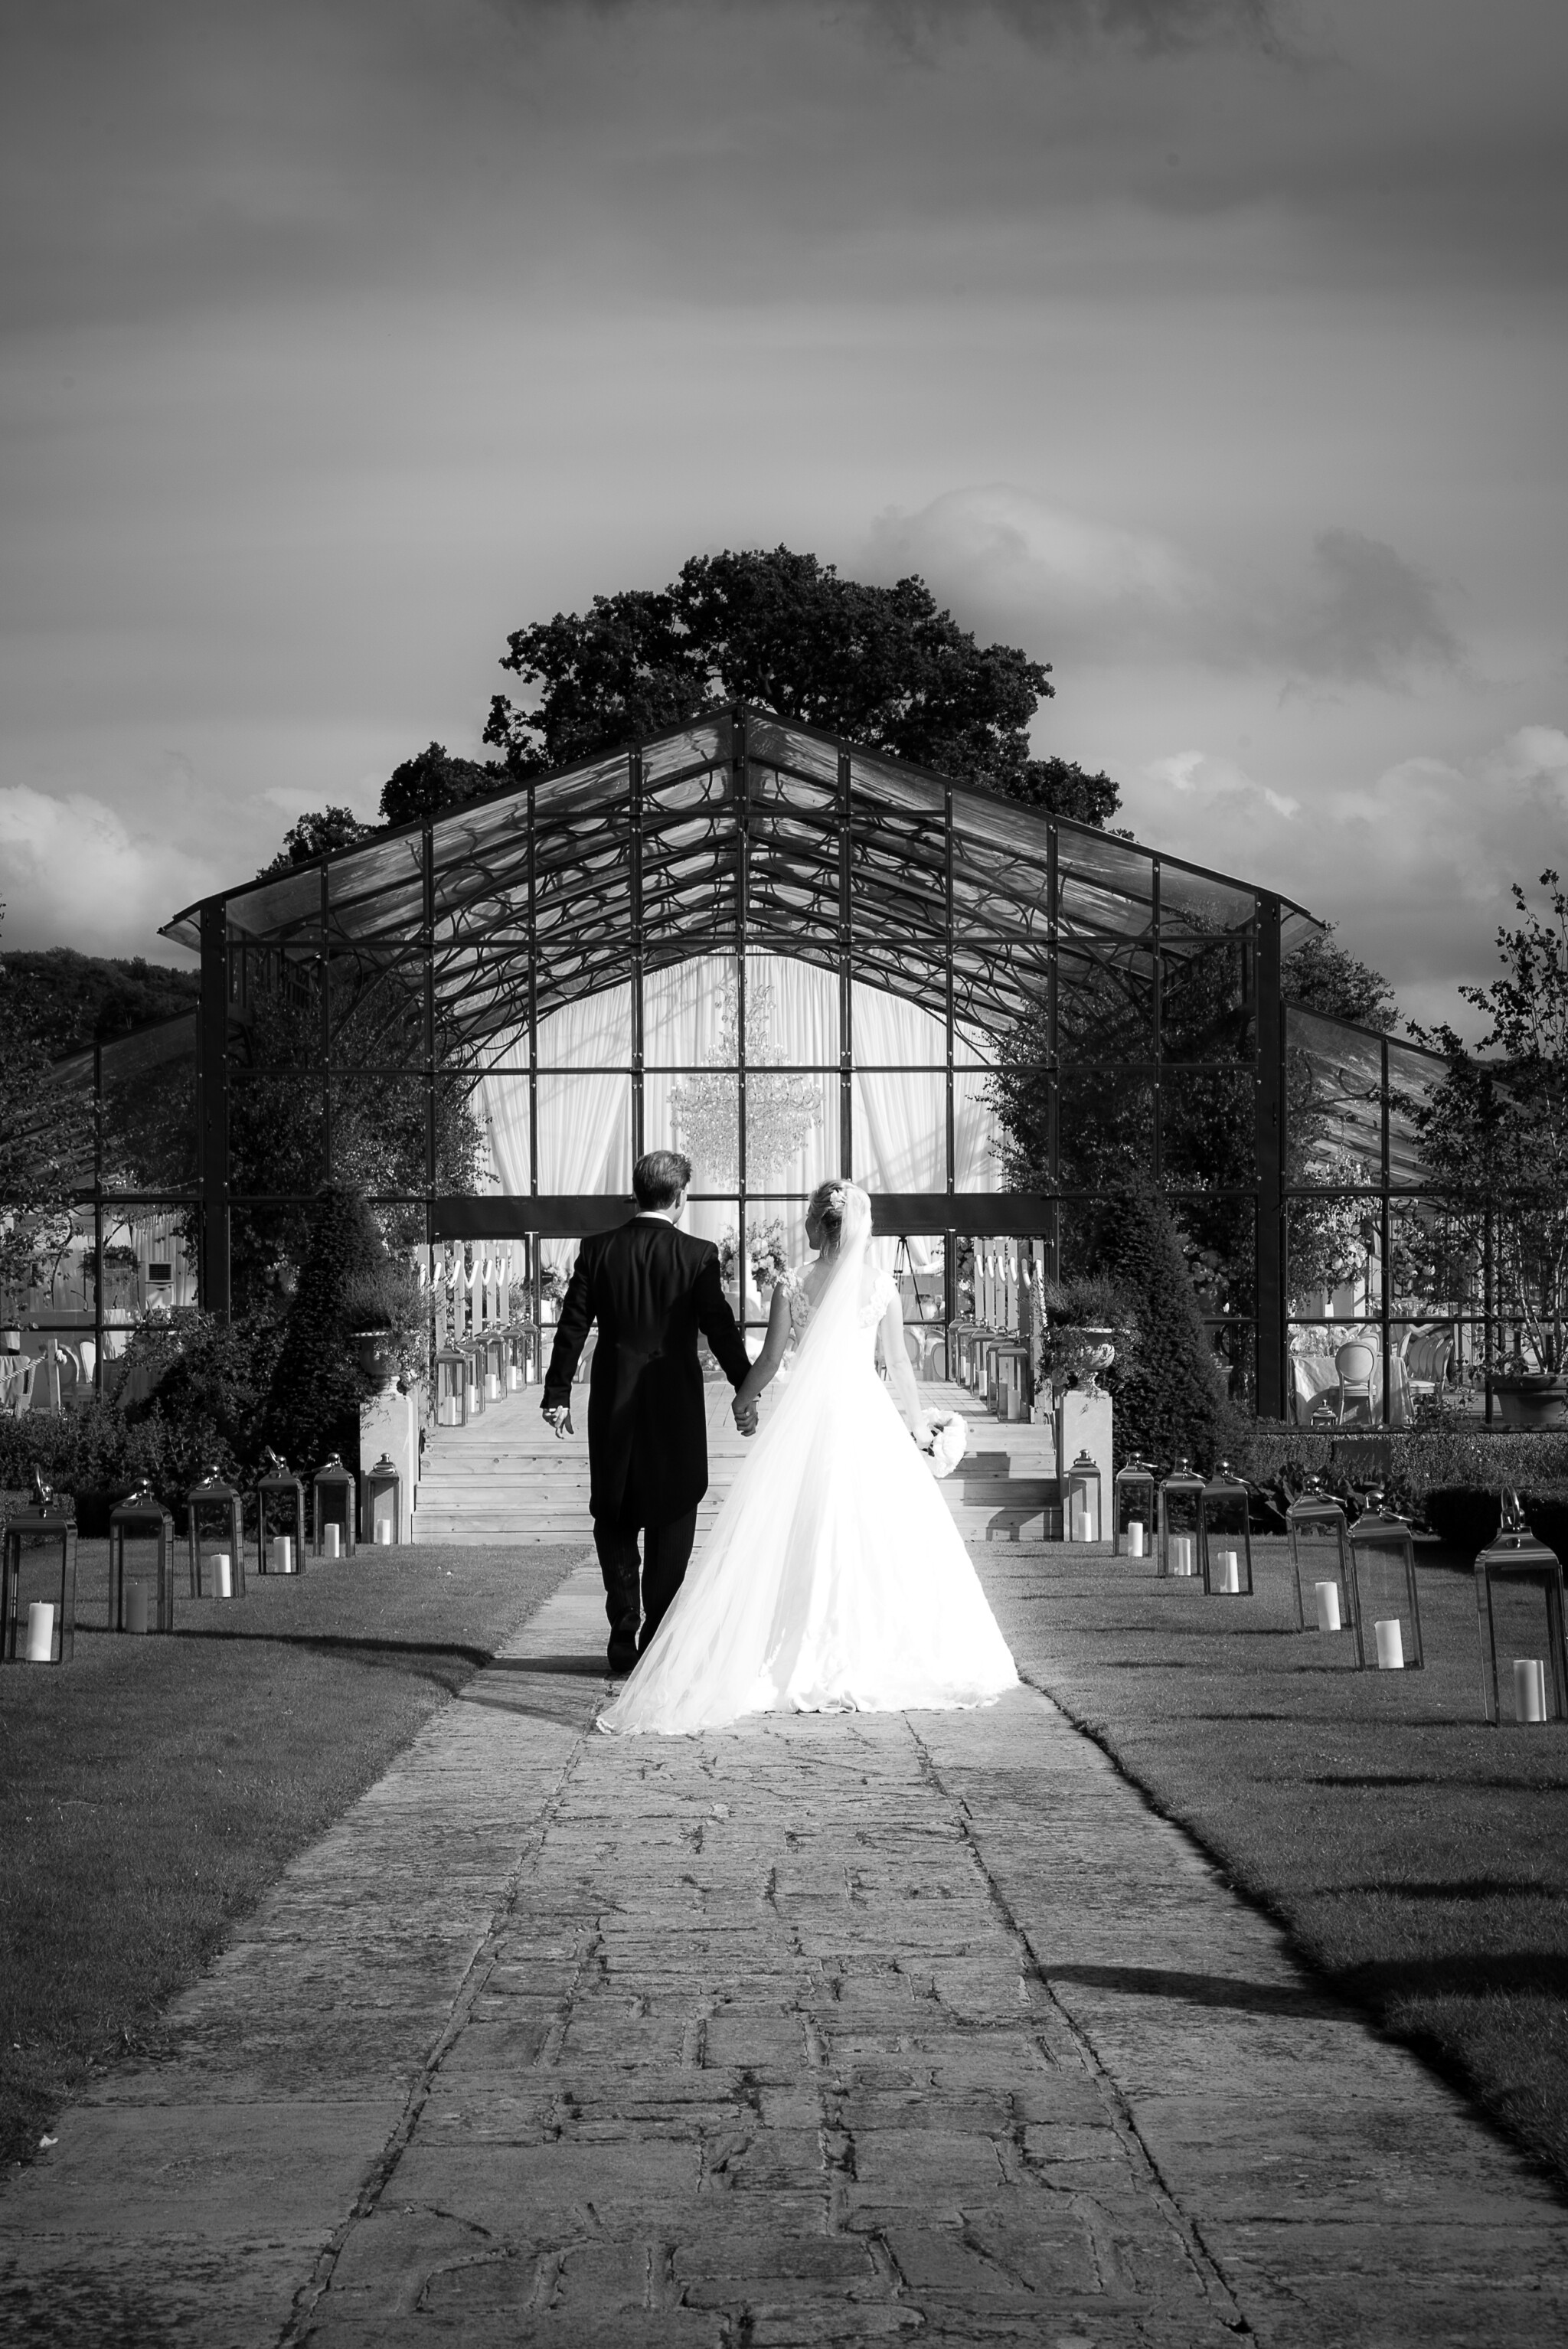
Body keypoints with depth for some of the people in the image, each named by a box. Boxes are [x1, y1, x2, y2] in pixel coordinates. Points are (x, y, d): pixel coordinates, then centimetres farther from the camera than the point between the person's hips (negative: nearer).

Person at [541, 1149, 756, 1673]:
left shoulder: (597, 1249, -2)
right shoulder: (697, 1255, -8)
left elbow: (572, 1326, -1)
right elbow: (720, 1327, -6)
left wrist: (557, 1394, 6)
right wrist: (746, 1391, 4)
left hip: (613, 1406, 2)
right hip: (676, 1405, -2)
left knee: (615, 1523, 13)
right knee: (671, 1527, 8)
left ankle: (623, 1641, 9)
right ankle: (659, 1644, 8)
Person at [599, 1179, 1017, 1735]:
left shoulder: (791, 1287, -4)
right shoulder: (881, 1286, -2)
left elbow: (769, 1361, 0)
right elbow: (899, 1365, 4)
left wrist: (741, 1403, 18)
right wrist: (918, 1423, 17)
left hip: (806, 1419, 0)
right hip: (868, 1417, 0)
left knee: (800, 1539, 4)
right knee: (881, 1535, 6)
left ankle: (798, 1663, 1)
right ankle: (878, 1657, 6)